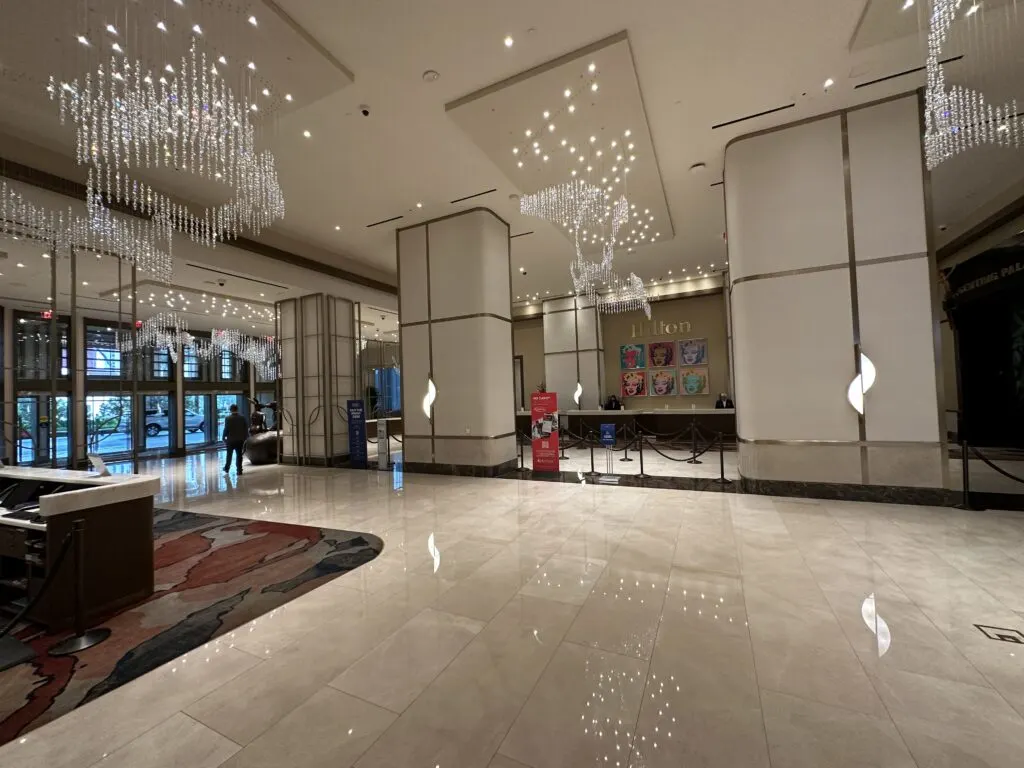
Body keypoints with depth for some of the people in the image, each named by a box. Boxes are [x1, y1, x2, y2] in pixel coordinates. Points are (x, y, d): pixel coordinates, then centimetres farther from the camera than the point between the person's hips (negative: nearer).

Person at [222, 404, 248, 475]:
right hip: (240, 440, 2)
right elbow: (246, 428, 1)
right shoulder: (242, 417, -1)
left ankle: (227, 469, 26)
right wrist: (245, 437, 10)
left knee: (229, 455, 15)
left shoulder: (228, 418, -10)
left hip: (231, 440, -2)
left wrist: (223, 438, 2)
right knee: (239, 455, 6)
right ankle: (239, 470, 4)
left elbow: (226, 429, -10)